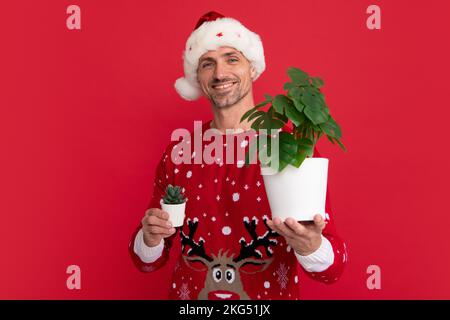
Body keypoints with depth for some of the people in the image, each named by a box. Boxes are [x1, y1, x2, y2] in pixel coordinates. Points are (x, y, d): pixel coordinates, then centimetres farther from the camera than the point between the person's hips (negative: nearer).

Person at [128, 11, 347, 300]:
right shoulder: (178, 154, -5)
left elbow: (334, 269, -14)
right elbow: (147, 261, 2)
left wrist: (309, 246, -34)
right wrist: (151, 238, -19)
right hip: (187, 295, 3)